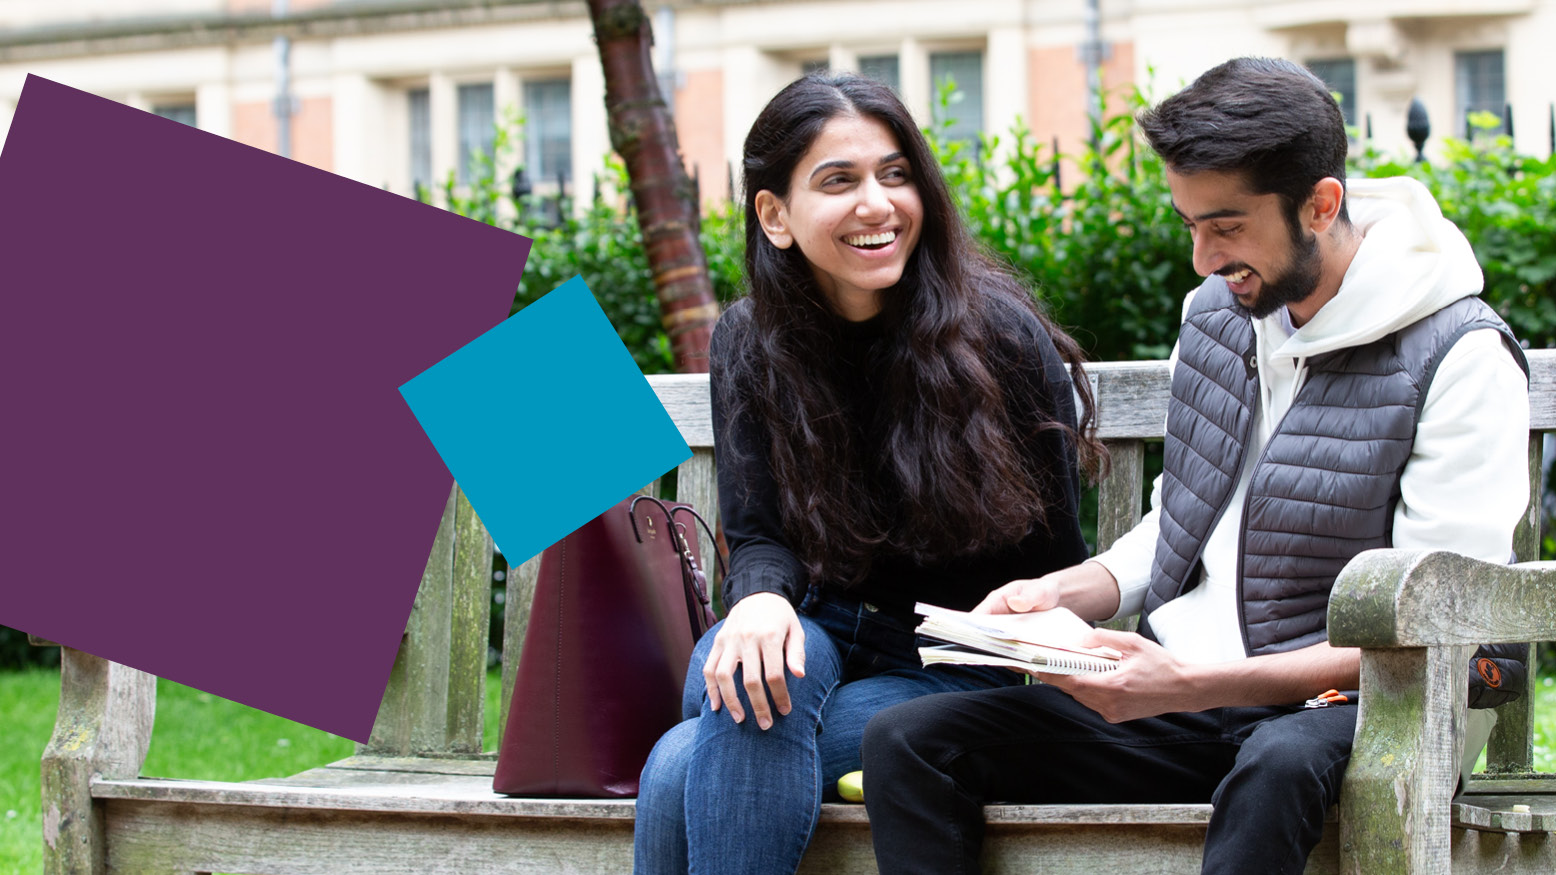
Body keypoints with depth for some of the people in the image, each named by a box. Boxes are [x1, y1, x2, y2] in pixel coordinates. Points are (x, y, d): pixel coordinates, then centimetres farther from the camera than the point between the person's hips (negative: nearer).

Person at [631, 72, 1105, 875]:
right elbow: (758, 537, -3)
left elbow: (1053, 564, -5)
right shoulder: (748, 346, 1)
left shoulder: (1000, 335, -10)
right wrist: (762, 598, -26)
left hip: (961, 667, -3)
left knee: (684, 770, -30)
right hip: (823, 636, 4)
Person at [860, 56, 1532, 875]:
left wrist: (1194, 686, -24)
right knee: (906, 741, -12)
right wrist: (1065, 592, 2)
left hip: (1332, 704, -6)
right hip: (1182, 694, 6)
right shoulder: (1215, 312, 10)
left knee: (1279, 765, -42)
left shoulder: (1460, 359, -12)